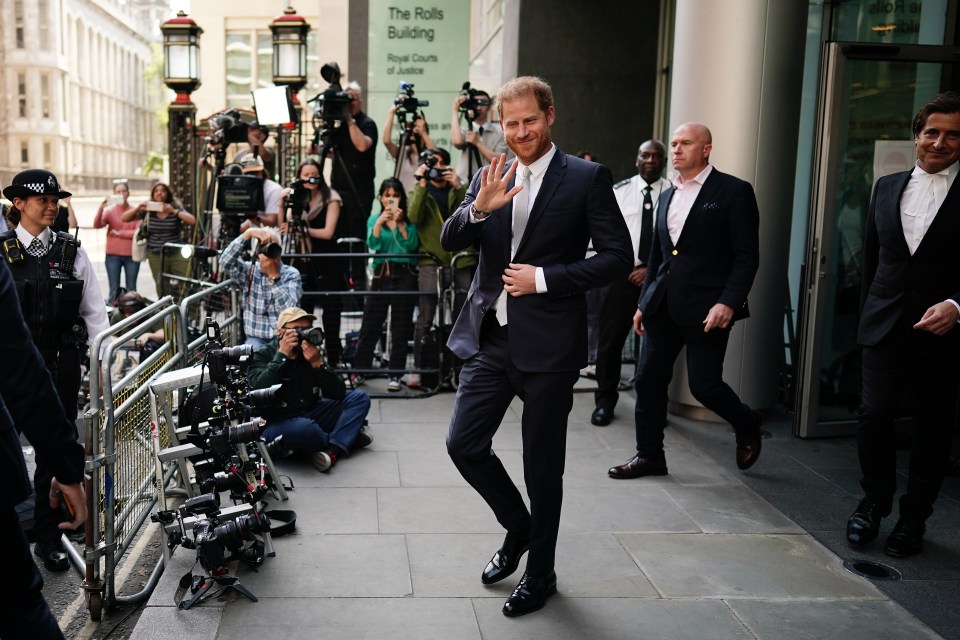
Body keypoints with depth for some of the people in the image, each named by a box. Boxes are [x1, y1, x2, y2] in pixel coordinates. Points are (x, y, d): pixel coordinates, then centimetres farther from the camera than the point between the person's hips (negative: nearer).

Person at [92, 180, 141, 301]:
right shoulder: (109, 210, 3)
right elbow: (97, 225, -12)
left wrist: (119, 233, -7)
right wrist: (101, 208, -25)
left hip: (131, 254, 0)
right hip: (113, 255, 0)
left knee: (131, 289, 6)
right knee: (114, 289, 1)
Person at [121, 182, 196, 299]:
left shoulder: (176, 208, 3)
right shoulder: (148, 210, 5)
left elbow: (192, 221, -13)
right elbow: (124, 218, 5)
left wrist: (174, 211, -20)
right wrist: (138, 208, -11)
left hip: (176, 253, -1)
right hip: (156, 255, 1)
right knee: (163, 289, 2)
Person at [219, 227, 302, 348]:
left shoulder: (291, 274, -1)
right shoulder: (249, 270, 4)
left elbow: (289, 310, -15)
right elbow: (225, 262, -16)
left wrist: (274, 275, -21)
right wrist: (248, 234, -21)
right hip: (256, 339, 1)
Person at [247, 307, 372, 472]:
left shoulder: (312, 354, 5)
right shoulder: (262, 356, -4)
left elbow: (338, 394, -4)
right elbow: (260, 390, -26)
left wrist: (318, 364, -18)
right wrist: (282, 355, -21)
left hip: (309, 416, 6)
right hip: (275, 425, -5)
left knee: (359, 398, -6)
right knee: (304, 428, -39)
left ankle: (334, 451, -26)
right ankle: (348, 439, -6)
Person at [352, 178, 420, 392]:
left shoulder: (409, 219, 5)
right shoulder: (374, 219, 11)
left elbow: (412, 245, -8)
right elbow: (373, 244, -6)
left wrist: (400, 223, -15)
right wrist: (379, 222, -19)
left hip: (405, 275, -2)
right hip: (381, 275, 2)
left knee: (400, 328, 1)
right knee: (370, 326, 2)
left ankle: (395, 375, 6)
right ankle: (359, 371, 13)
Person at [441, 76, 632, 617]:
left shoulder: (588, 178, -5)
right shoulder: (490, 178, 9)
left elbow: (618, 257, -9)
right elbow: (450, 243, 3)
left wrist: (544, 278, -16)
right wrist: (478, 209, -17)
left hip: (548, 344, -4)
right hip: (490, 338, 5)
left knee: (543, 466, 7)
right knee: (464, 444, 5)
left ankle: (541, 572, 28)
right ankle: (519, 527, 32)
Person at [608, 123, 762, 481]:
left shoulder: (734, 192, -5)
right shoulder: (667, 196, 15)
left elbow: (747, 256, -9)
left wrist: (729, 302, -19)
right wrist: (644, 303, 17)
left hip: (706, 308, -6)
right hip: (663, 305, 6)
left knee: (704, 384, -2)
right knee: (649, 379, 5)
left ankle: (747, 427, 28)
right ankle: (649, 455, 19)